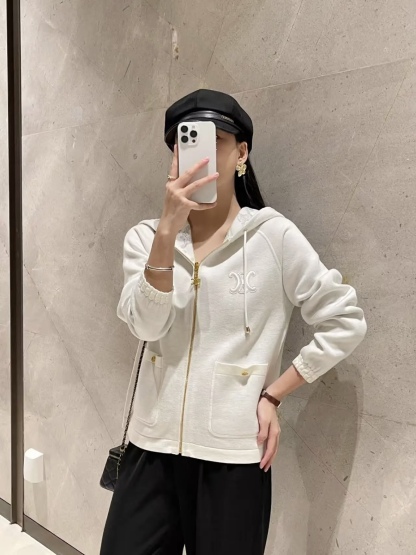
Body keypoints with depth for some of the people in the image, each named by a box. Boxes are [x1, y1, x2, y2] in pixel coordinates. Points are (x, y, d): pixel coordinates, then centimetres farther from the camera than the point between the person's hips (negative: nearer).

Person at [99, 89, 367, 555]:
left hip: (234, 453, -2)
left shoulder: (274, 236, -7)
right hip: (153, 446, 3)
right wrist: (168, 227, -23)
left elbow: (345, 323, -4)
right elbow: (146, 326, -13)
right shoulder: (145, 237, 1)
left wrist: (273, 395, -6)